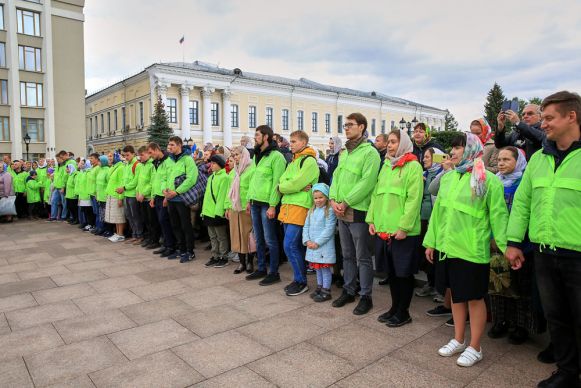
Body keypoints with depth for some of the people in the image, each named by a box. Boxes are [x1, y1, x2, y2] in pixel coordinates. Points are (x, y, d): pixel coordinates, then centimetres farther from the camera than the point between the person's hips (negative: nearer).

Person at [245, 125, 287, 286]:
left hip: (267, 204, -8)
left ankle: (274, 273, 11)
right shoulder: (257, 156, 15)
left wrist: (273, 205, -18)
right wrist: (250, 200, 16)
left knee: (270, 240, 0)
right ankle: (261, 269, 26)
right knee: (259, 239, 15)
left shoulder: (276, 156, -11)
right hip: (255, 203, 8)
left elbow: (277, 183, -16)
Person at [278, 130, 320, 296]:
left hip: (300, 207, -9)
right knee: (296, 246, 13)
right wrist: (293, 187, -11)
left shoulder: (309, 161, -8)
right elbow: (282, 181, 8)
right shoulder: (293, 162, 20)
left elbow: (295, 184, -17)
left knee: (290, 245, -10)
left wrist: (283, 187, -2)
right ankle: (298, 279, 24)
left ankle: (301, 282, 3)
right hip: (287, 205, 9)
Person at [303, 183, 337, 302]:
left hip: (324, 247, -7)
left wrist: (317, 242, -17)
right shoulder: (311, 211, 11)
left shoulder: (330, 211, -11)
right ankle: (319, 287, 30)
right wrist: (307, 240, -4)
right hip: (312, 246, 7)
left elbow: (329, 230, -17)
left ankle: (326, 291, 10)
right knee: (317, 268, 17)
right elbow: (306, 227, 11)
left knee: (325, 268, 0)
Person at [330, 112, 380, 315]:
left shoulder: (370, 152, -10)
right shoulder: (344, 152, 15)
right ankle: (348, 291, 30)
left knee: (363, 257, 3)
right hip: (341, 212, 8)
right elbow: (336, 176, 13)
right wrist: (333, 199, -3)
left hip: (358, 211, -8)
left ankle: (366, 296, 15)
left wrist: (346, 202, -18)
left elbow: (366, 183, -19)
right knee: (347, 255, 17)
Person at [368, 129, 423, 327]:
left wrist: (403, 227, -19)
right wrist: (372, 219, 8)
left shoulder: (413, 166, -8)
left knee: (404, 272, 4)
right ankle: (395, 307, 31)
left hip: (404, 231, -7)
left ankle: (403, 313, 19)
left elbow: (414, 199, -15)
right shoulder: (386, 166, 15)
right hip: (385, 229, 7)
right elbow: (376, 194, 16)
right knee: (391, 271, 16)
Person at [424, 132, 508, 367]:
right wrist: (431, 242, 13)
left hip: (473, 250, -6)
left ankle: (474, 348, 22)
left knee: (474, 297, 7)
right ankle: (458, 340, 33)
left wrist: (508, 247, -12)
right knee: (456, 294, 17)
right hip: (448, 247, 6)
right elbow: (438, 211, 12)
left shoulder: (488, 180, -9)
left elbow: (498, 216, -10)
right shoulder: (448, 178, 9)